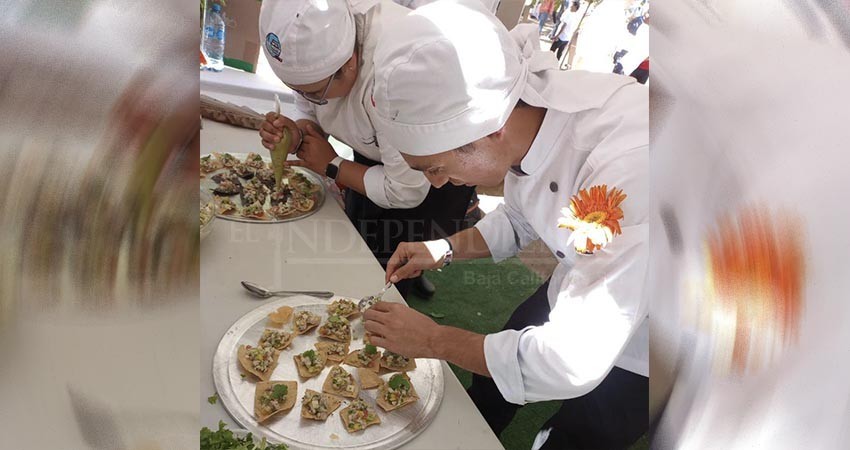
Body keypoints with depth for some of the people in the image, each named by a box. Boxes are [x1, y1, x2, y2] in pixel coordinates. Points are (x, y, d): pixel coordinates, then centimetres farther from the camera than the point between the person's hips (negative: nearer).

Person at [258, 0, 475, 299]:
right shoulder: (317, 35, -21)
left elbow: (405, 193, -30)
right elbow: (309, 112, -4)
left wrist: (330, 165, -20)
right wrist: (297, 134, -26)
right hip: (377, 150, 7)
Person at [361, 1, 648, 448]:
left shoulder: (626, 166, -42)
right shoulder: (526, 103, -18)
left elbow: (574, 362, -34)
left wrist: (434, 340, -24)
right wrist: (446, 248, -11)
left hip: (632, 349, -6)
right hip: (577, 293, 6)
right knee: (488, 389, 23)